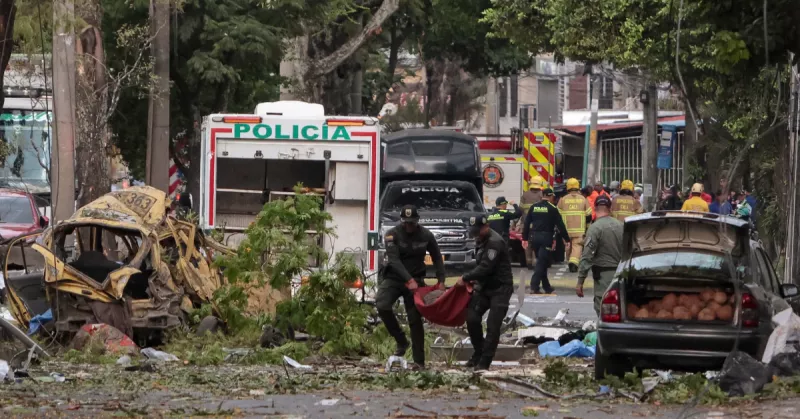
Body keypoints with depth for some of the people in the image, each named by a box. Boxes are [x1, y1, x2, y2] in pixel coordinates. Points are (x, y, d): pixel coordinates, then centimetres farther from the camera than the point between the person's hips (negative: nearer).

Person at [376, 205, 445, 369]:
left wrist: (441, 280, -2)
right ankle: (401, 341, -8)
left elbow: (437, 258, 9)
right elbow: (394, 260, -22)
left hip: (415, 279, 1)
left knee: (415, 319, -3)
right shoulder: (392, 235, -11)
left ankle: (419, 361, 1)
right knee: (382, 305, -26)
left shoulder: (426, 236, -3)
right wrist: (409, 280, -33)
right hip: (393, 277, -1)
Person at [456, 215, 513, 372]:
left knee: (493, 326, -10)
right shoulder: (481, 240, 11)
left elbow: (485, 267, -24)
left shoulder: (495, 242, -20)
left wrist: (465, 278, -15)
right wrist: (475, 280, 5)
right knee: (472, 318, -3)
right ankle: (478, 354, 13)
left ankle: (484, 362, -8)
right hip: (484, 287, 9)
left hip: (500, 289, -9)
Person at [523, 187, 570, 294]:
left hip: (534, 237, 5)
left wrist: (525, 237, 15)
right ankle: (534, 286, -15)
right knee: (542, 262, -5)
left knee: (542, 261, 15)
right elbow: (560, 225, -5)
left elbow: (527, 223, 9)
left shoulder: (534, 207, 8)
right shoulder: (552, 208, -5)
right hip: (546, 237, -5)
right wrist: (566, 239, 1)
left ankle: (546, 287, 20)